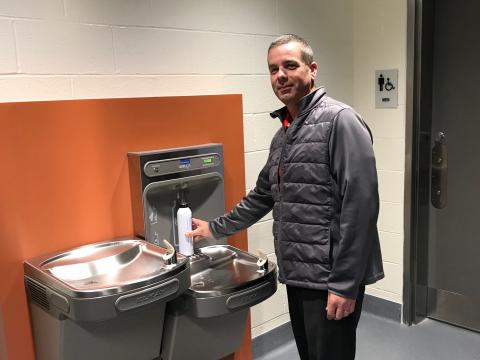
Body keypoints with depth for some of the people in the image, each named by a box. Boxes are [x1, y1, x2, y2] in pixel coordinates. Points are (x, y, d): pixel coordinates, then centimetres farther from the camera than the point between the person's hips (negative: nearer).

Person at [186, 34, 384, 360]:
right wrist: (216, 228, 24)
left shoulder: (340, 120, -13)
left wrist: (345, 284, -21)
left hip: (330, 278, -8)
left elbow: (360, 206, -20)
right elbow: (263, 195, 22)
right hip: (297, 274, 8)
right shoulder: (283, 132, 13)